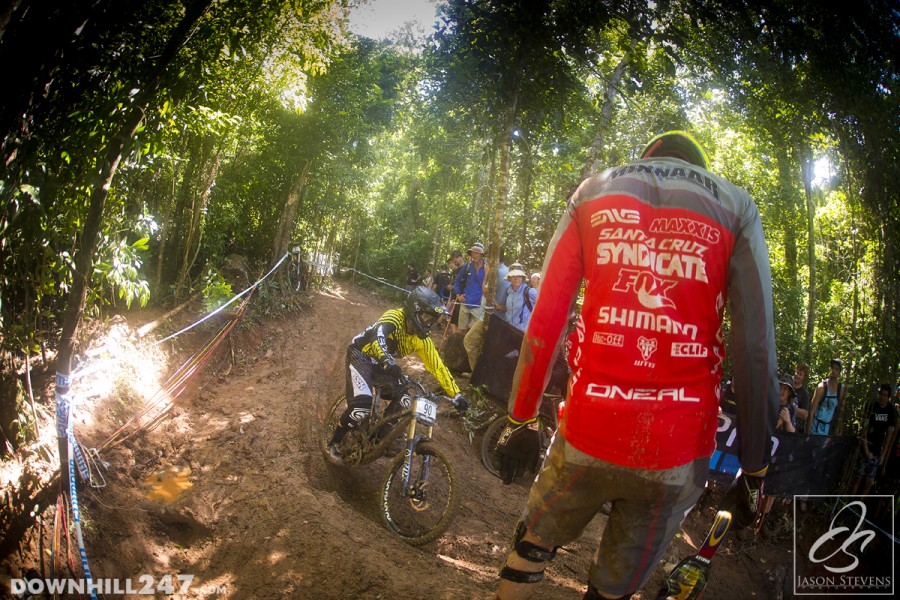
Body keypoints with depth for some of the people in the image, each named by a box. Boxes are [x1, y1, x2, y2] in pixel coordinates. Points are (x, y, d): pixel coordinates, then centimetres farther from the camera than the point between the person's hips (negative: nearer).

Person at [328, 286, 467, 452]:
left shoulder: (421, 339, -8)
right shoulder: (395, 317, -27)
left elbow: (437, 366, -5)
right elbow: (378, 336, -47)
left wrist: (456, 395, -10)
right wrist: (387, 361, -66)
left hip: (380, 365, 7)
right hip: (360, 356, -7)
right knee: (362, 406, -24)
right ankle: (334, 443, -4)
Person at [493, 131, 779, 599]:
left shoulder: (594, 192, 8)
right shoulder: (735, 205, 5)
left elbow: (545, 321, 2)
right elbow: (756, 351, -3)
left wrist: (519, 419, 10)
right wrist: (754, 471, 5)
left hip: (586, 437, 0)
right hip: (677, 456, 0)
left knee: (532, 545, 25)